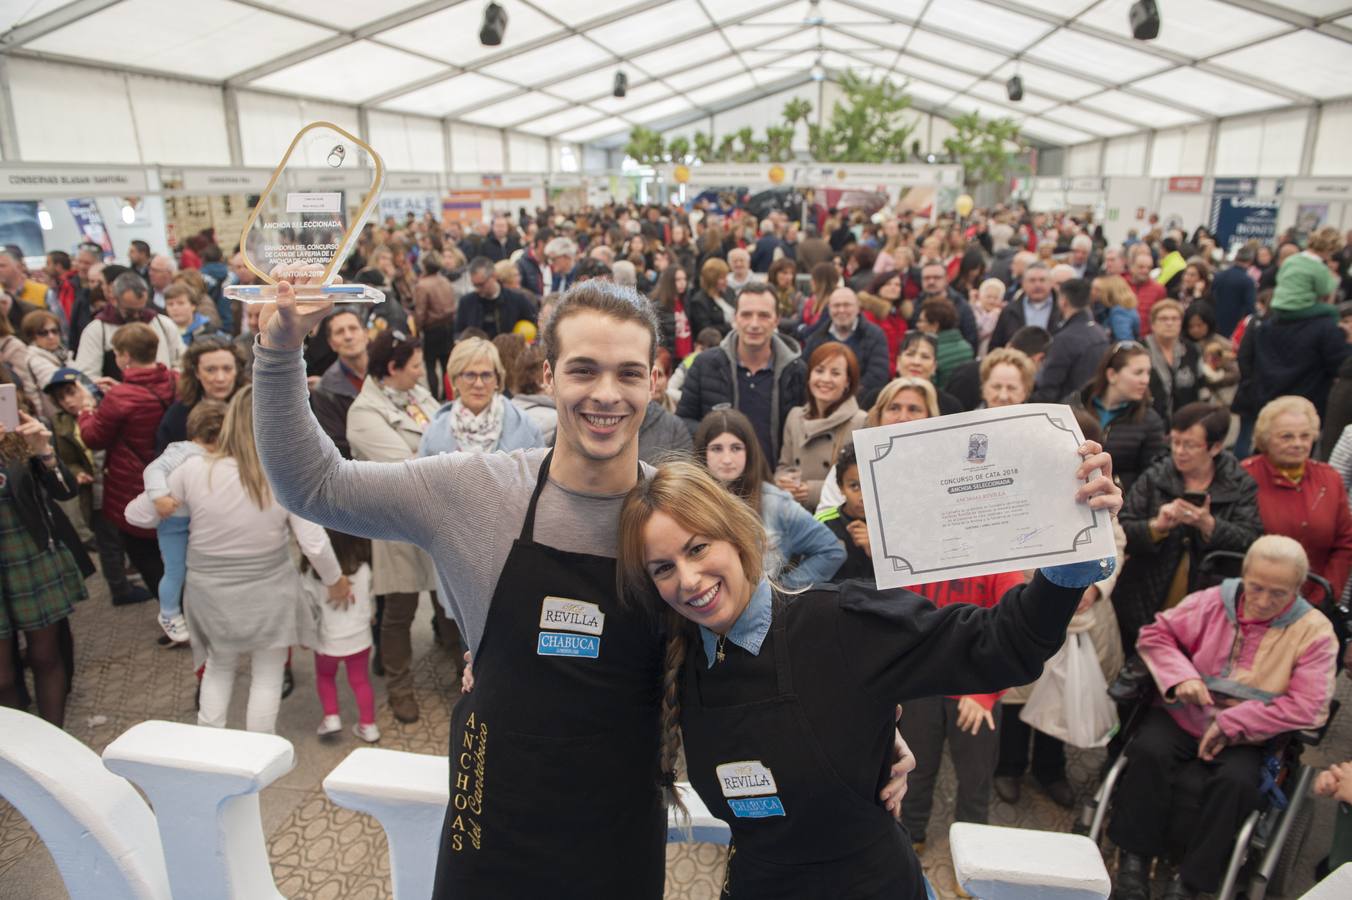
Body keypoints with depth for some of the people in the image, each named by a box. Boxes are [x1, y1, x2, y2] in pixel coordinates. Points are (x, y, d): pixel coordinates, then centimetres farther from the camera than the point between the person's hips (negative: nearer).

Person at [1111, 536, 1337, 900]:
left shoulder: (1314, 630, -4)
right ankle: (1134, 858, -11)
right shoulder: (1214, 601, 1)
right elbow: (1155, 633, 6)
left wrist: (1232, 724, -17)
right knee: (1149, 751, -27)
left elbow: (1308, 706, -13)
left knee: (1237, 781, -30)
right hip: (1183, 716, 1)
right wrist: (1181, 675, -13)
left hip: (1245, 739, -1)